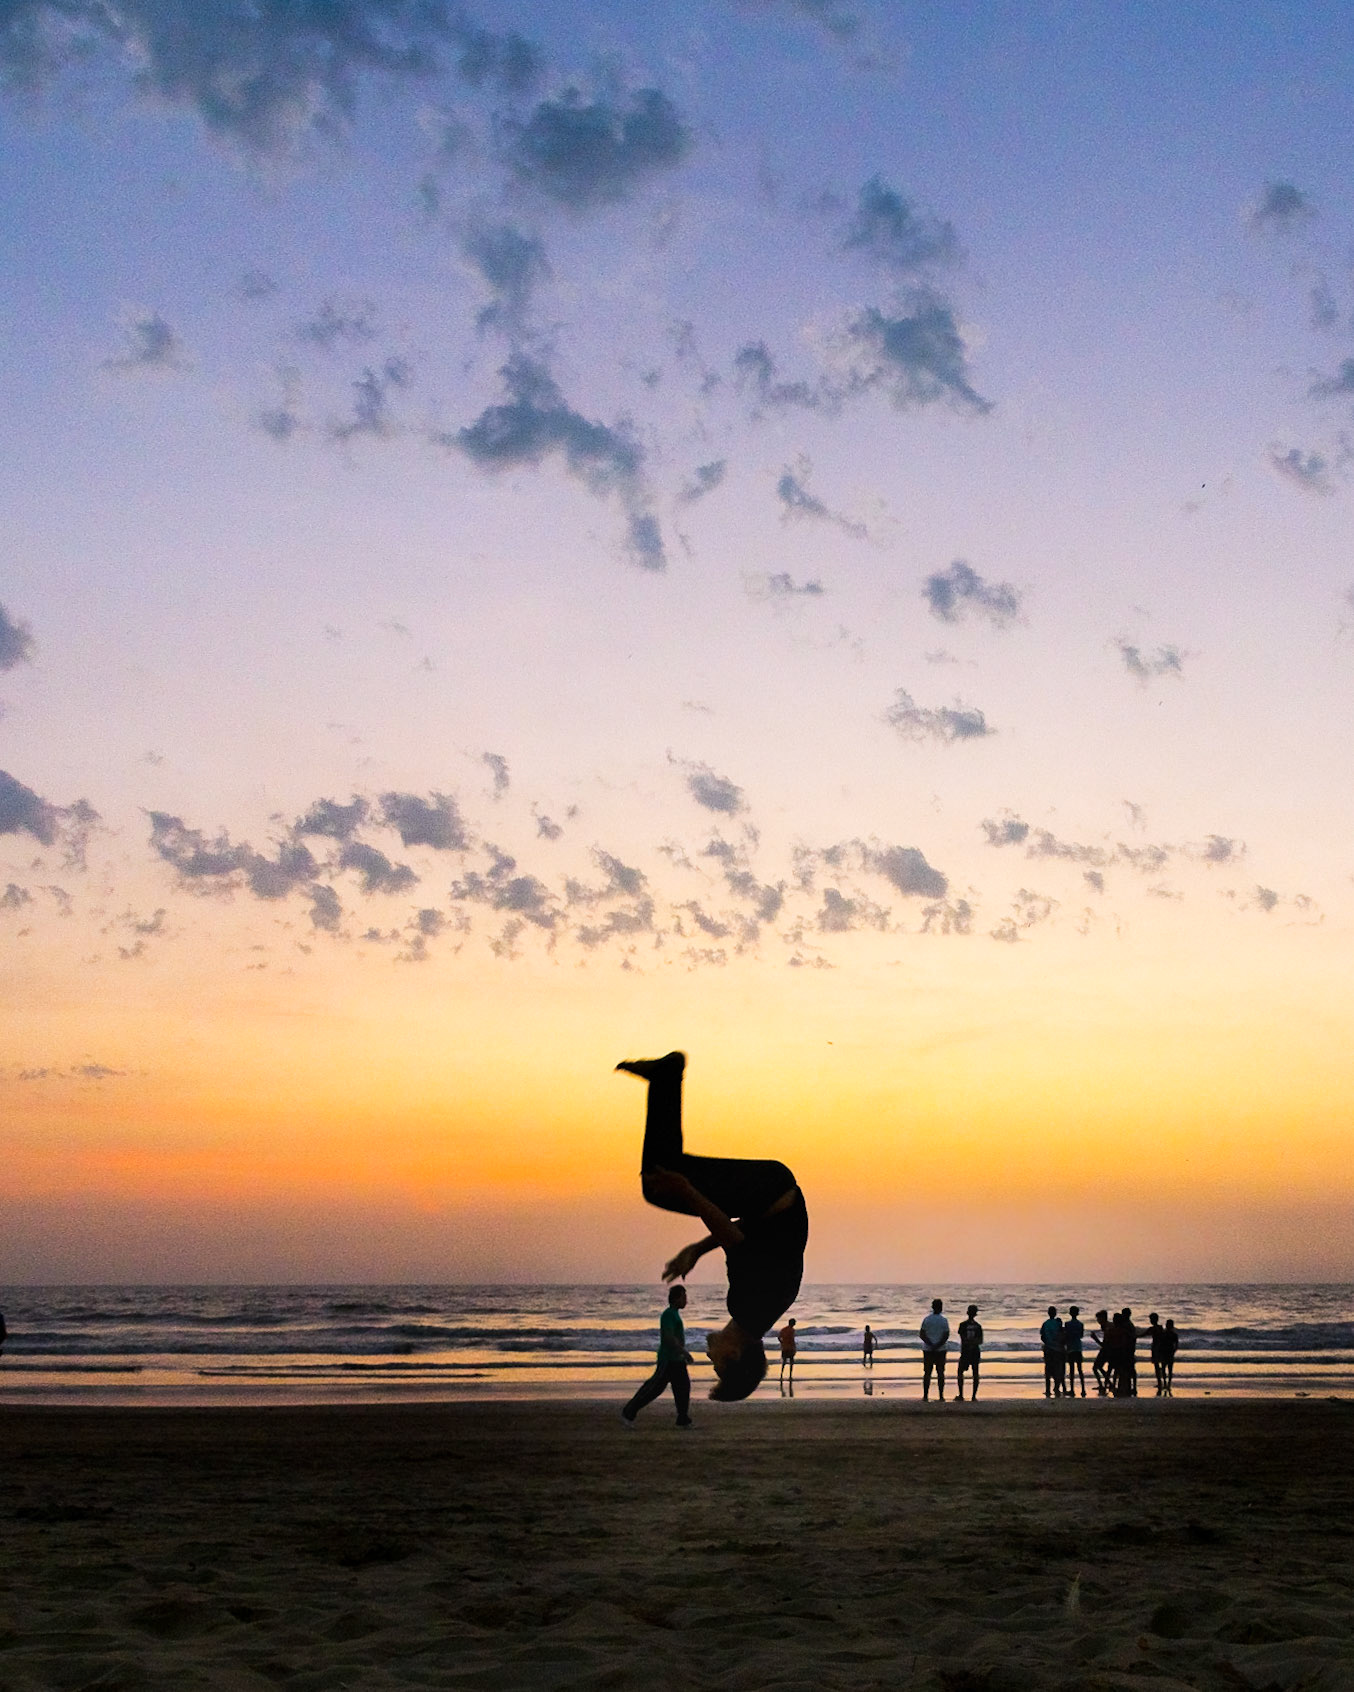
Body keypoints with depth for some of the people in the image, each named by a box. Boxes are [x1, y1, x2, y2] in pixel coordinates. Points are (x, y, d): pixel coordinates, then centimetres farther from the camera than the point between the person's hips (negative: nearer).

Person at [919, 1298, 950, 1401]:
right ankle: (941, 1396, 3)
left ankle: (925, 1396, 2)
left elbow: (922, 1334, -7)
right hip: (941, 1350, -1)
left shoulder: (926, 1319, 0)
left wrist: (930, 1344, -11)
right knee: (940, 1373, 5)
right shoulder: (944, 1320, -3)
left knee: (927, 1373, 4)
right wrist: (937, 1346, -12)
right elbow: (946, 1336, -9)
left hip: (927, 1350, 1)